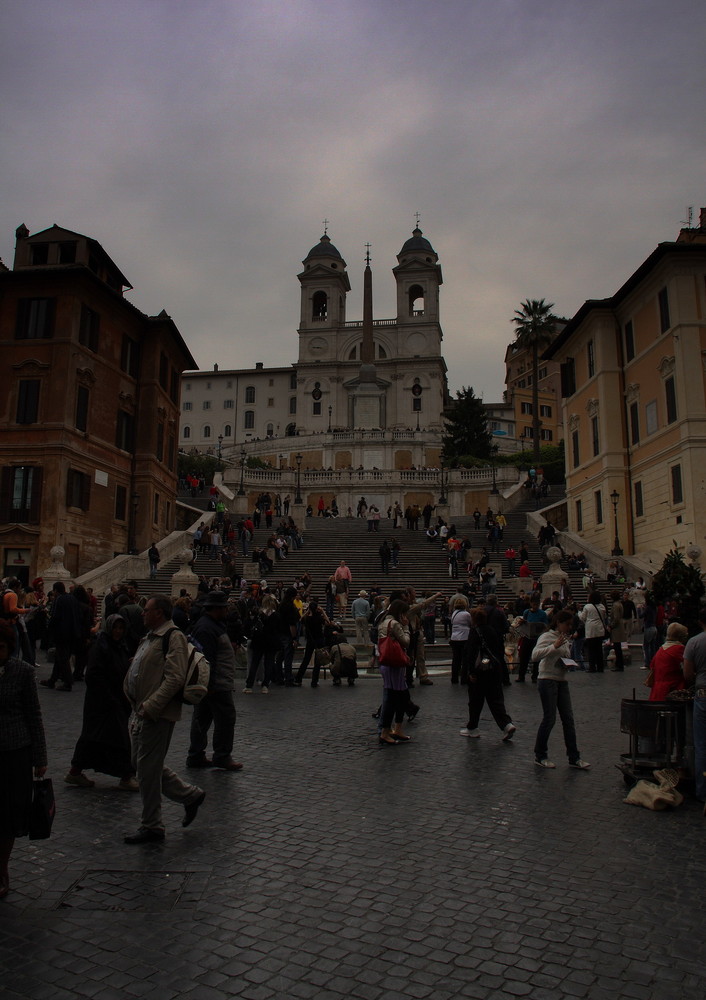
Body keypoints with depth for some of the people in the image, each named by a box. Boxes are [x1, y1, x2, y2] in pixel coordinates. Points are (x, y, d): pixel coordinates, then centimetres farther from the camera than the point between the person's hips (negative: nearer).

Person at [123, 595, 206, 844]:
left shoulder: (173, 637, -15)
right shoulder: (150, 637, 16)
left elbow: (175, 679, -23)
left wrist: (150, 707, -24)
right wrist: (137, 707, 14)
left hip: (157, 714, -10)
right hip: (142, 712, 10)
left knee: (147, 768, -2)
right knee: (142, 765, 15)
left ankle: (151, 826, 14)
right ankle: (191, 795, 27)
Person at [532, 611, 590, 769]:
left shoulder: (566, 640, 15)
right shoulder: (547, 637, -10)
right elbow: (535, 655, -25)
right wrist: (554, 646, -34)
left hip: (562, 681, 8)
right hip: (547, 681, -8)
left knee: (568, 719, 6)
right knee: (549, 719, -3)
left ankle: (574, 758, 12)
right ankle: (540, 756, 12)